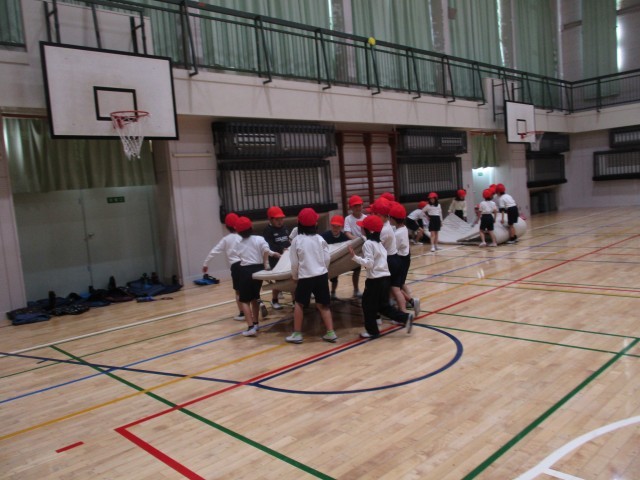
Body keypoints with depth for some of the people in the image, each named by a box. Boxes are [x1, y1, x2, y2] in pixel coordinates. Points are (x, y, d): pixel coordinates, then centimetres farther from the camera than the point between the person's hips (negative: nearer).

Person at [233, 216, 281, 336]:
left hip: (245, 271, -2)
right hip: (258, 269, 2)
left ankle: (251, 327, -10)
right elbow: (266, 251, -16)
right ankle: (255, 323, 28)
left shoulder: (238, 245, 3)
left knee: (244, 300, 2)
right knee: (254, 298, 19)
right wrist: (265, 263, -1)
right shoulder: (259, 239, -2)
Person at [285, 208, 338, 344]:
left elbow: (294, 263, -2)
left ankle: (297, 334, 15)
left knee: (299, 304, 14)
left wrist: (294, 276, 14)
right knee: (323, 305, 12)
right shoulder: (320, 239, 0)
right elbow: (327, 259, 2)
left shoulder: (297, 240, -7)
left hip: (306, 277, -3)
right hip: (322, 275, 3)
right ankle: (330, 333, 9)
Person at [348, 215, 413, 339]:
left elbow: (369, 263, -21)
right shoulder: (378, 243, 14)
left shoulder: (368, 244, -14)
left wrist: (354, 257, -25)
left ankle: (372, 330, 15)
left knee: (368, 305, 7)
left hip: (375, 279, -9)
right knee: (383, 305, 17)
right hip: (385, 277, 9)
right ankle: (405, 317, 9)